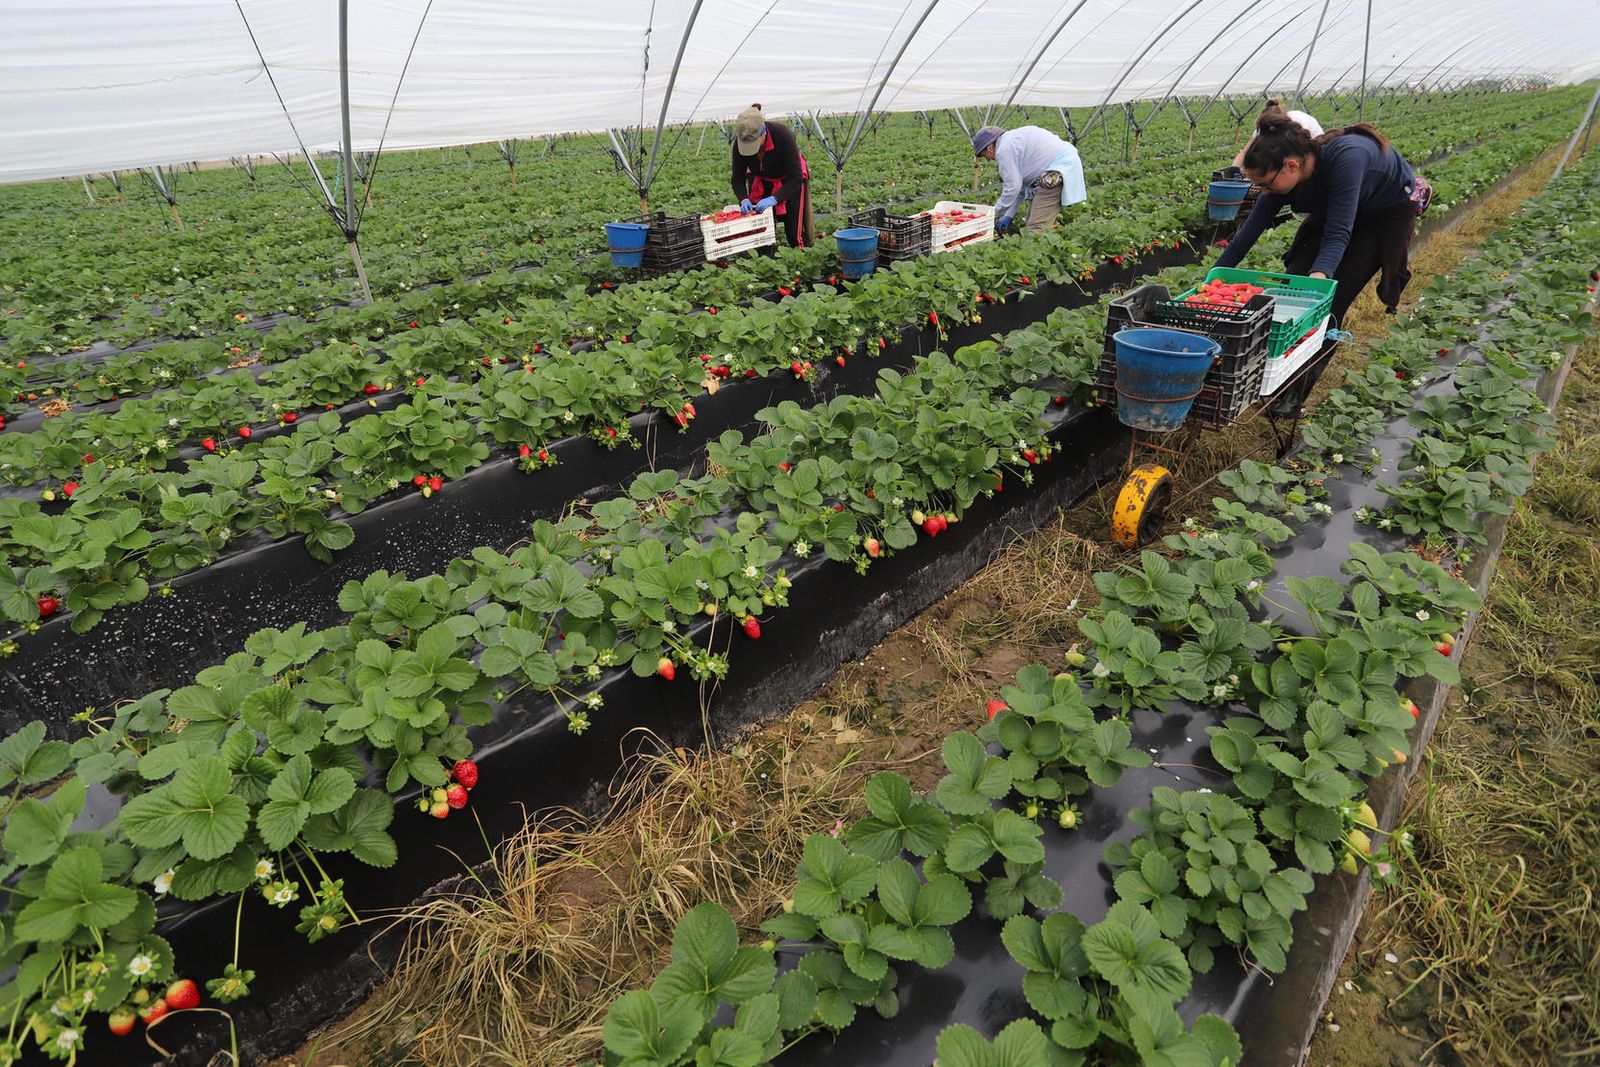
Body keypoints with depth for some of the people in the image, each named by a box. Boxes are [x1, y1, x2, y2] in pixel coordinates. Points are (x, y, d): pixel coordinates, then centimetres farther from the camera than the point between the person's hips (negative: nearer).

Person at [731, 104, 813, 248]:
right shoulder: (740, 142, -23)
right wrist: (743, 198, -34)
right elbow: (738, 179, -13)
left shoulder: (783, 135, -33)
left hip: (790, 181, -3)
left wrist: (775, 198, -43)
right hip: (761, 182, 3)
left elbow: (796, 179, -30)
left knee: (795, 235, -10)